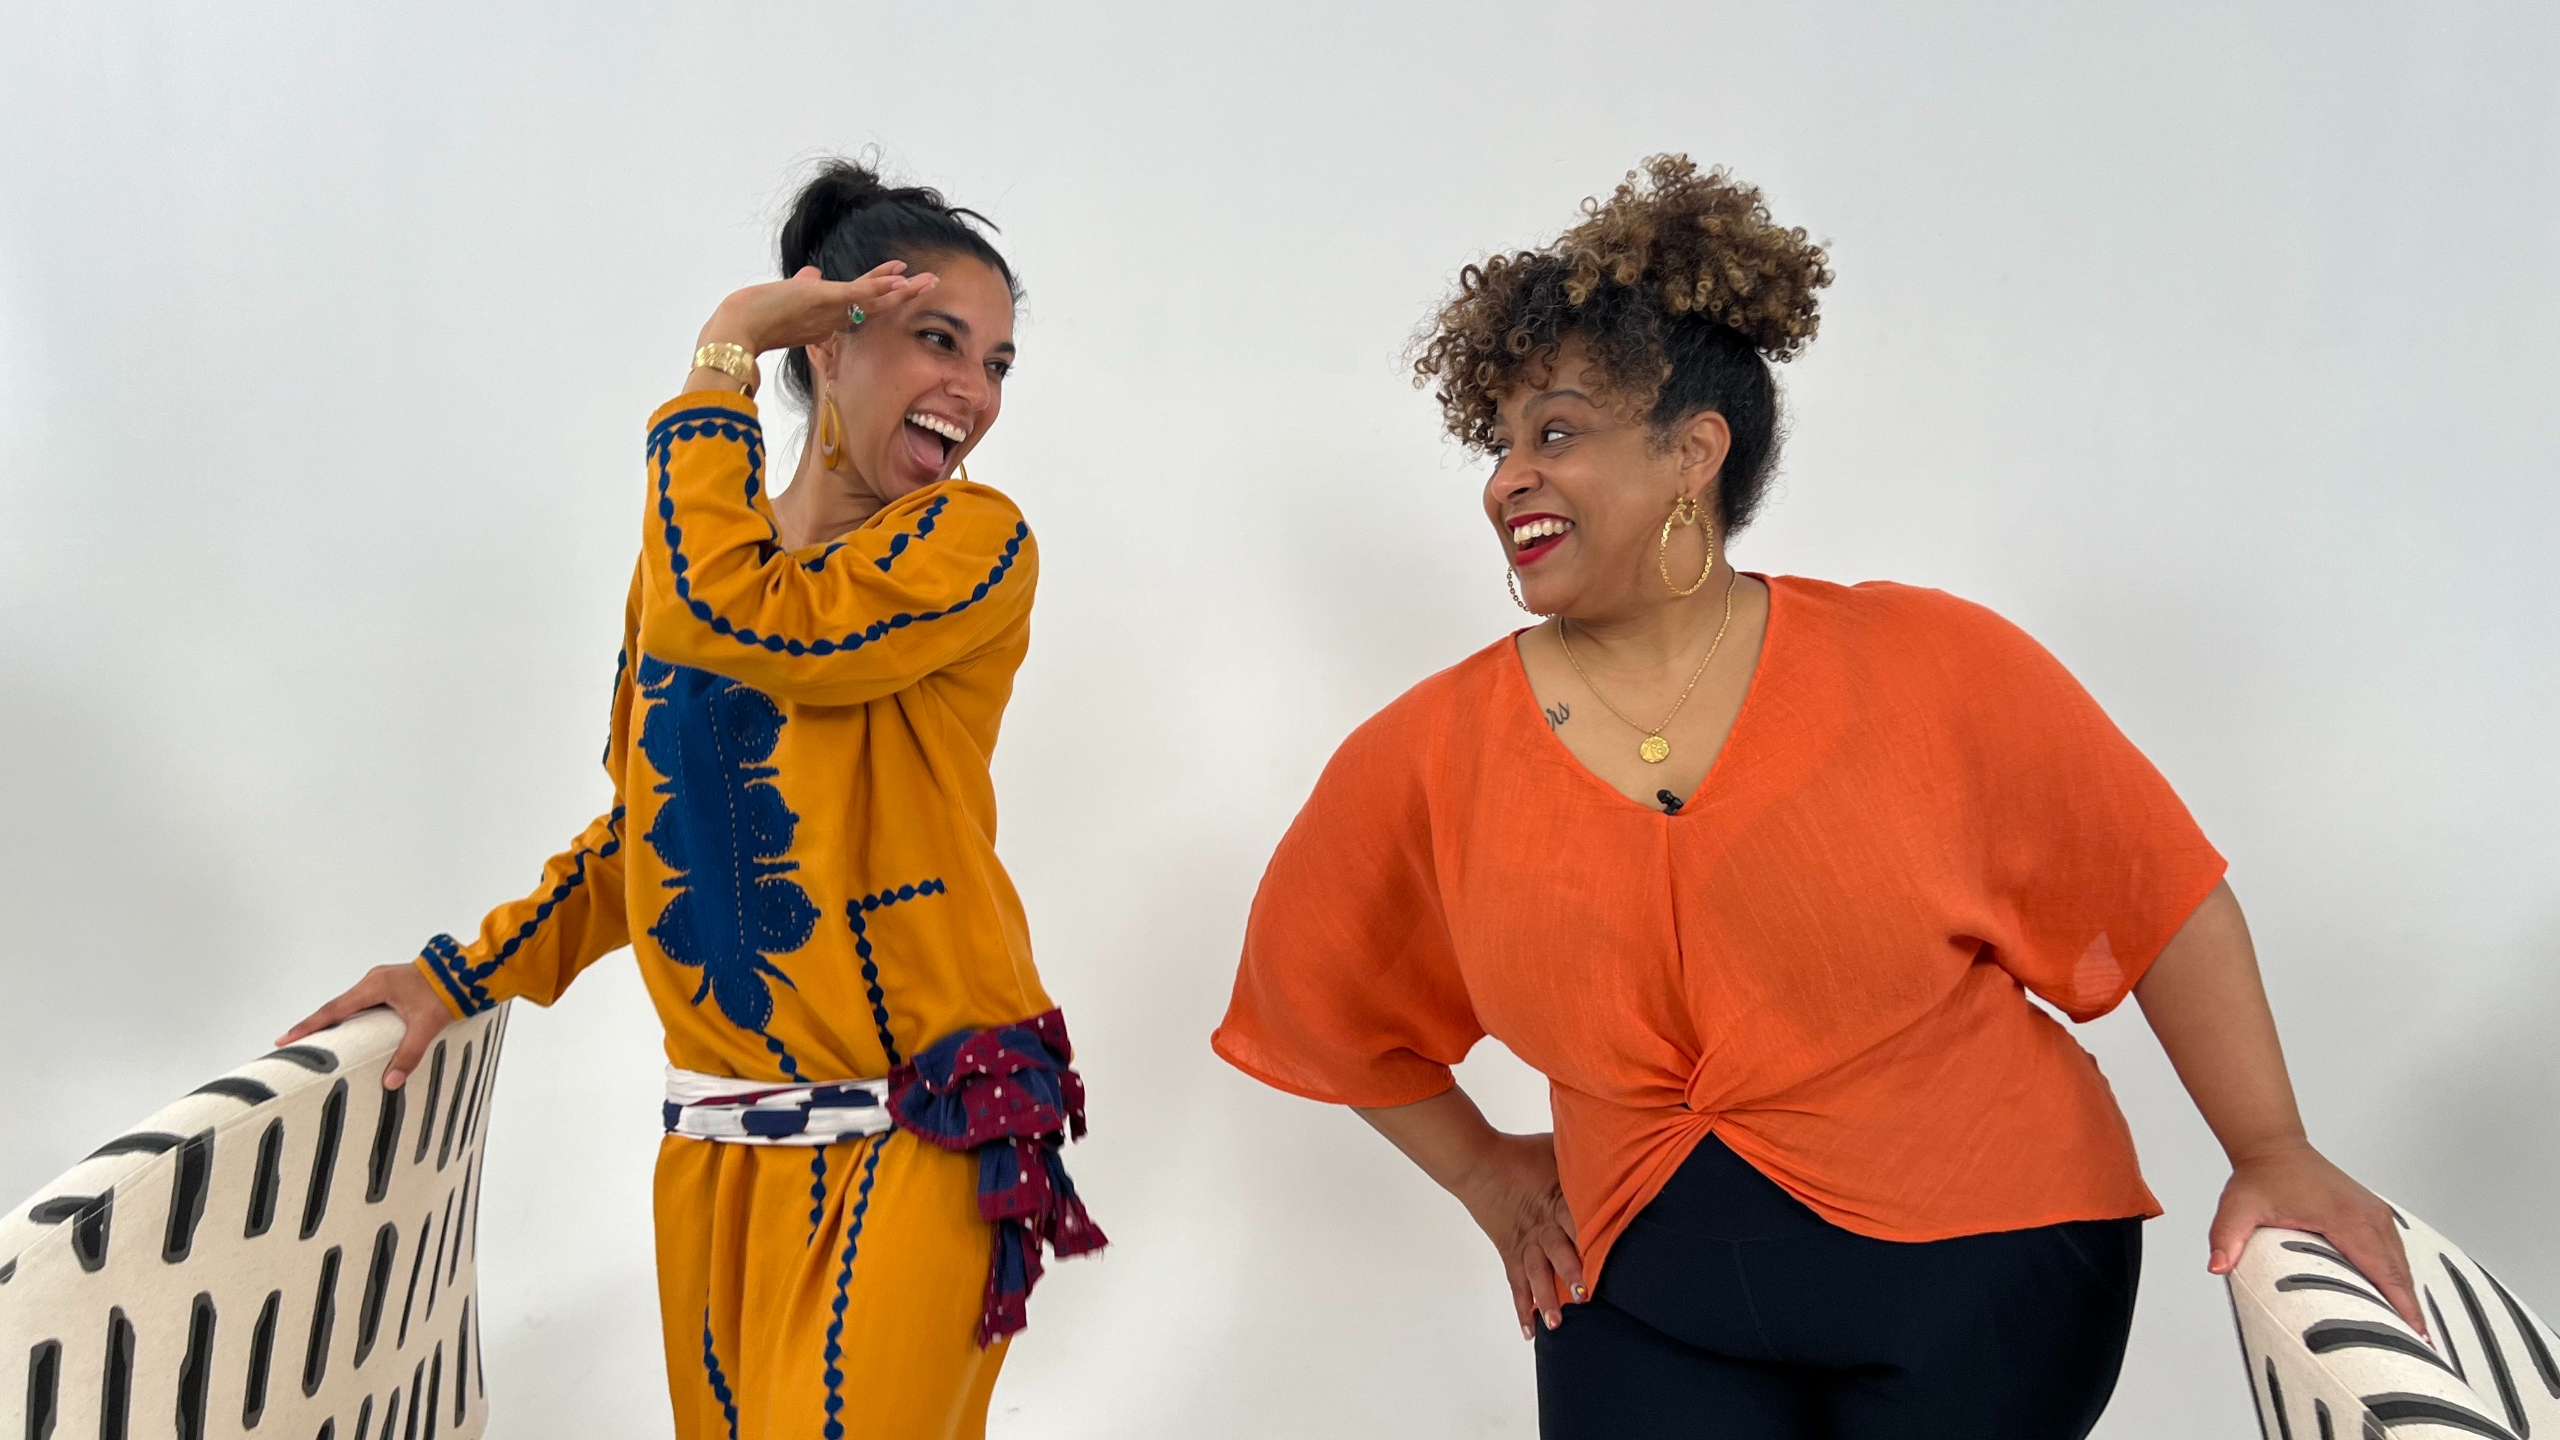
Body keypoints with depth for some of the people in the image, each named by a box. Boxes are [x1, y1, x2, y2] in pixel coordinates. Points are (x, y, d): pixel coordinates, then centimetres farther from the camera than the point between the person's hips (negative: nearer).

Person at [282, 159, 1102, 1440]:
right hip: (715, 1147, 6)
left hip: (914, 1145, -5)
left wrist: (723, 350, -15)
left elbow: (733, 621, -25)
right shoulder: (679, 558, 9)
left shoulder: (975, 541, -9)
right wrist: (469, 972, 14)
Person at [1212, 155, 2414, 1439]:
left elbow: (2161, 897, 0)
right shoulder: (1423, 758, -6)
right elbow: (1318, 994, 12)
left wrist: (2271, 1155, -5)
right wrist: (1481, 1169, 13)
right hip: (1651, 1308, 2)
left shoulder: (1928, 668, -9)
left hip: (1984, 1269, -1)